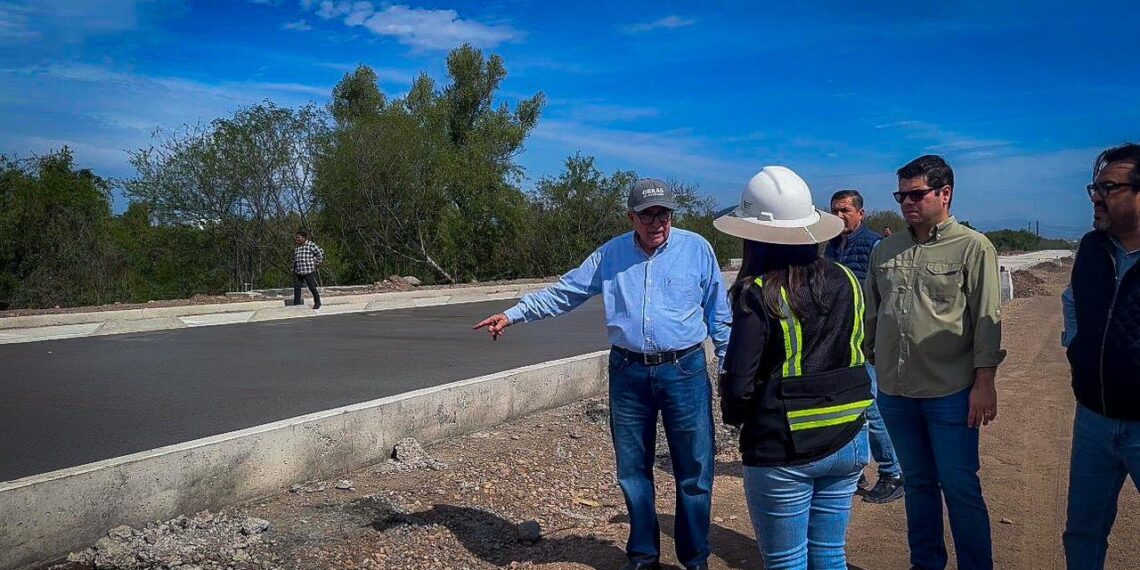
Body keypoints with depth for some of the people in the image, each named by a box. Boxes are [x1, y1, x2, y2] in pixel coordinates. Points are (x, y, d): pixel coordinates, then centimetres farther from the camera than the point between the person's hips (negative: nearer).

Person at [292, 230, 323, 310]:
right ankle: (296, 305, 9)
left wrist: (317, 263, -5)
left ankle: (317, 303, 13)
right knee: (296, 288, 3)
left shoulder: (310, 245, -5)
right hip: (298, 272, 7)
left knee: (312, 288, -2)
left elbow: (320, 252, -5)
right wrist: (293, 270, 18)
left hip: (309, 271, -6)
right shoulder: (296, 248, 16)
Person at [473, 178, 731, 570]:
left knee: (694, 472, 4)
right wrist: (512, 315, 5)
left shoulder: (697, 248, -1)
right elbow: (563, 293, 10)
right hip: (628, 373, 3)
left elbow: (719, 315, 5)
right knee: (633, 472, 12)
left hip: (685, 372, -2)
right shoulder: (611, 254, 5)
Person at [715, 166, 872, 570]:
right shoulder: (845, 281, 2)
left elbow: (738, 385, -16)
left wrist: (735, 416, 4)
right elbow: (858, 354, 11)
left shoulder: (758, 295, -16)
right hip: (847, 443, 6)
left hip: (782, 452, -6)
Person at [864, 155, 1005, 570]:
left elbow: (987, 319, -8)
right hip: (894, 392, 5)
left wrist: (984, 381, -12)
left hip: (950, 393, -4)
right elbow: (871, 314, 15)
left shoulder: (973, 247, -4)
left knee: (960, 489, 3)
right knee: (917, 483, 16)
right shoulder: (885, 250, 9)